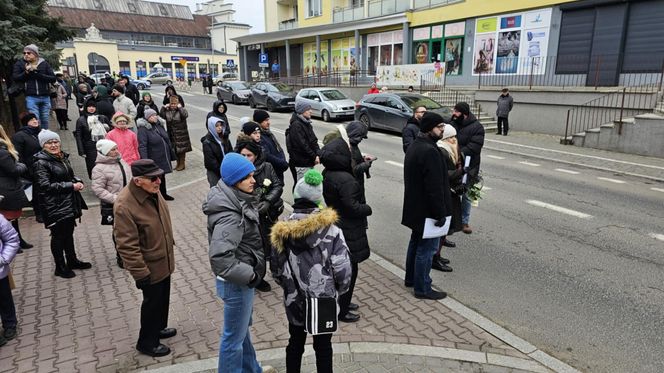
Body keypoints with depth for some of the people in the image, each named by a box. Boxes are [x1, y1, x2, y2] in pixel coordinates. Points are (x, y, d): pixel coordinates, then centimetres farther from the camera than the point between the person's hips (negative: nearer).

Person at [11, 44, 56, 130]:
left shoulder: (44, 63, 9)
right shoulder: (20, 63, 8)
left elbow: (53, 78, 1)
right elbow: (14, 78, 3)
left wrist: (38, 74, -10)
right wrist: (26, 72, -11)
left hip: (45, 97, 1)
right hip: (31, 97, -1)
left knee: (45, 120, 7)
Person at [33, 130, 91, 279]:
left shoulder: (63, 157, 8)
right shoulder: (41, 162, -14)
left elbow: (71, 175, 22)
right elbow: (45, 185, -20)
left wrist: (78, 181, 0)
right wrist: (71, 186, -20)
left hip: (69, 203, 7)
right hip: (54, 206, -7)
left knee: (69, 233, 18)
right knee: (58, 236, 4)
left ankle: (72, 260, 33)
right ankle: (60, 267, 18)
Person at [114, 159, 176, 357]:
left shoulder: (152, 191, -4)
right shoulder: (124, 205, -30)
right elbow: (127, 246, -27)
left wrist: (169, 244, 21)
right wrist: (140, 273, -22)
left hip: (163, 260, 8)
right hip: (150, 266, -8)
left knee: (163, 298, 24)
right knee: (153, 302, 10)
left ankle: (159, 328, 47)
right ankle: (147, 342, 31)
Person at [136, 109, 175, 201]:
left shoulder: (159, 125, 6)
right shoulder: (143, 129, -17)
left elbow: (167, 139, 17)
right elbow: (142, 146, -24)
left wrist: (171, 153, 21)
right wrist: (145, 160, -31)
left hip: (164, 158, 7)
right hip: (154, 160, -7)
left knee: (162, 176, 21)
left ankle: (163, 194, 37)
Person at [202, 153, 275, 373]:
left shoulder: (236, 200, -1)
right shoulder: (229, 215, -31)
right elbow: (220, 258, -38)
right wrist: (250, 275, -25)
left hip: (241, 278, 10)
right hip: (236, 282, -10)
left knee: (243, 326, 28)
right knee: (234, 336, 10)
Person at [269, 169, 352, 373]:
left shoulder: (282, 230, -11)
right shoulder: (331, 229, -20)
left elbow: (276, 269, -1)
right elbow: (342, 269, -19)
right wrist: (338, 291, 2)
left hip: (294, 302, 2)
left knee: (295, 344, 23)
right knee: (323, 347, 18)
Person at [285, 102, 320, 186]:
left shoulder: (307, 124, 15)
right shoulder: (296, 125, -14)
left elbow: (313, 140, 13)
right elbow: (302, 144, -19)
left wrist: (318, 154, -3)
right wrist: (314, 157, -14)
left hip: (309, 162, 9)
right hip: (301, 164, -9)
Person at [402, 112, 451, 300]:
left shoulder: (414, 146, 9)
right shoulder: (430, 151, -24)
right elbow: (435, 187, -26)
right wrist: (440, 213, -20)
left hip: (415, 207, 11)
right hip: (427, 210, -10)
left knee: (416, 242, 23)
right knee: (427, 248, 2)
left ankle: (411, 278, 37)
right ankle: (422, 288, 14)